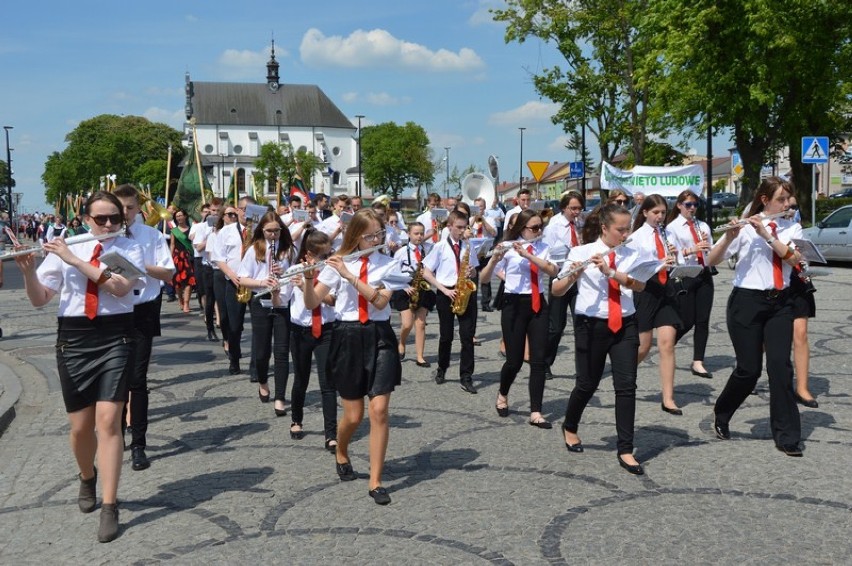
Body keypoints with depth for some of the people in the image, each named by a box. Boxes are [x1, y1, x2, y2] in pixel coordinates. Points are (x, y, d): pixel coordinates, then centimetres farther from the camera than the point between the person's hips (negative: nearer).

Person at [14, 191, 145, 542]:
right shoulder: (63, 249, 5)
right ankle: (87, 478, 40)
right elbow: (39, 299, 3)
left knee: (108, 421, -12)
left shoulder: (130, 249, 0)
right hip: (73, 339, 2)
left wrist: (73, 259, -18)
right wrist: (28, 270, -16)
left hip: (115, 338, -2)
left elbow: (121, 287, -18)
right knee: (80, 426, 8)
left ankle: (109, 508, -4)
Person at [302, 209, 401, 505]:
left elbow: (380, 301, -15)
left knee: (379, 411, -9)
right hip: (347, 338, 0)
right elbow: (311, 303, -3)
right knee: (353, 414, 4)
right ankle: (341, 455, 37)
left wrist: (349, 275, -21)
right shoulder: (337, 263, 1)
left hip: (379, 337, 0)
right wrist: (308, 277, -22)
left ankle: (375, 482, 2)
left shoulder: (388, 264, 1)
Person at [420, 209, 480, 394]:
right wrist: (445, 290, -12)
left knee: (468, 336, -4)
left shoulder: (468, 246, 7)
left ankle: (466, 377, 2)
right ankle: (441, 370, 30)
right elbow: (426, 273, -4)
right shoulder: (440, 247, -3)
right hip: (446, 294, -2)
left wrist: (471, 272, -9)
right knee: (446, 336, 8)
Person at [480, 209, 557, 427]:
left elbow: (552, 271, -13)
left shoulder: (543, 247, 7)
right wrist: (495, 259, -29)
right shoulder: (508, 248, -5)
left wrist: (527, 254, -23)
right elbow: (483, 279, -10)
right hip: (514, 305, -3)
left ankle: (536, 413, 1)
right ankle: (502, 396, 30)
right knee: (515, 360, 0)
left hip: (538, 304, 3)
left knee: (538, 359, -4)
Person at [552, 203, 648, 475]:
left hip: (625, 325, 3)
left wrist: (610, 271, -28)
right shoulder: (581, 252, -6)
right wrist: (573, 275, -30)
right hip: (591, 325, -2)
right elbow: (557, 291, -10)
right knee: (587, 384, 9)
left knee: (626, 386, -5)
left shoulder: (631, 254, 3)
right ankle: (569, 428, 38)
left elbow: (640, 285, -15)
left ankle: (625, 450, 4)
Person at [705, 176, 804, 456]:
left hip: (780, 302, 3)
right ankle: (721, 415, 26)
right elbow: (711, 260, -9)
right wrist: (730, 236, -25)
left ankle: (787, 436, 3)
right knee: (749, 369, -1)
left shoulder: (792, 228, 7)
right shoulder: (745, 228, -3)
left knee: (780, 366, -6)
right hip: (747, 301, -3)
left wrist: (767, 234, -19)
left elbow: (794, 258, -11)